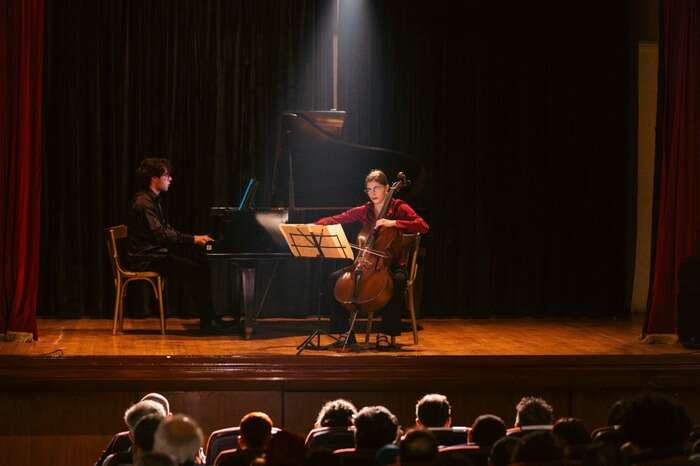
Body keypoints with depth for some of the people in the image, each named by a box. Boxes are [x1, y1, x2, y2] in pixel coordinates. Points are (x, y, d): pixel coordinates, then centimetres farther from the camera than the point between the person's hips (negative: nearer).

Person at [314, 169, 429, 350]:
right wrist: (315, 226, -16)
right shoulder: (363, 211, 8)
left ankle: (384, 334, -26)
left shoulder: (399, 208, -3)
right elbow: (336, 219, 3)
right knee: (335, 279, -18)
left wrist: (393, 223, -27)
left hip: (392, 265, -4)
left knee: (397, 281, -38)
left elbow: (423, 227, -17)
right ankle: (345, 332, -10)